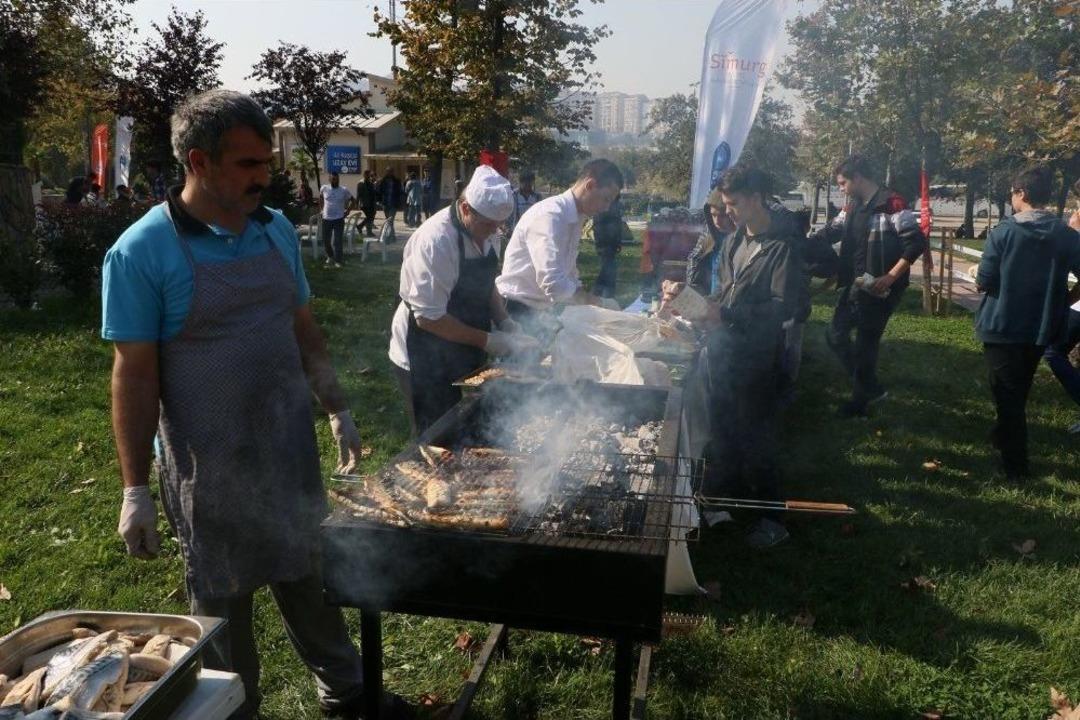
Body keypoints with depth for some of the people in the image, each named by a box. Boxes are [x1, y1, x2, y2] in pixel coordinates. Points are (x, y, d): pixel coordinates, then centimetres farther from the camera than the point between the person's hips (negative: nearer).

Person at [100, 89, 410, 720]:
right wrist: (136, 490, -12)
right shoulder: (142, 252, -15)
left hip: (291, 450, 5)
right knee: (224, 599, 13)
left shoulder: (277, 230, 2)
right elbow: (135, 376, -13)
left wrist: (339, 411, 10)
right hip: (210, 469, -5)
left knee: (309, 576, 20)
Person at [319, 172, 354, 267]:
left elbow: (352, 200, 8)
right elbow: (320, 197, 20)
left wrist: (348, 210, 0)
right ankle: (330, 256, 35)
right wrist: (322, 208, 13)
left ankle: (338, 260, 5)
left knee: (337, 241, -5)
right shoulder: (324, 188, -1)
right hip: (326, 219, 3)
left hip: (339, 219, -3)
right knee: (326, 240, 11)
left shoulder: (344, 190, -5)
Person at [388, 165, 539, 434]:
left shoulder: (486, 234, -1)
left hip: (464, 352, 8)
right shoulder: (435, 241, -27)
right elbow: (428, 317, -26)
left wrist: (505, 323, -2)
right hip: (426, 361, -8)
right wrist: (486, 341, -23)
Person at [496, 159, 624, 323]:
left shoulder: (575, 218, 7)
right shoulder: (550, 215, -23)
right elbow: (553, 284, -32)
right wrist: (598, 303, -22)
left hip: (540, 310, 9)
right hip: (519, 310, -9)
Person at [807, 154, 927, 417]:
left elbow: (917, 243, -20)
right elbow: (830, 233, 16)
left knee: (865, 344, 0)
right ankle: (871, 388, 25)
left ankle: (860, 402, 17)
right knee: (836, 334, 12)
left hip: (879, 289, -9)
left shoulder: (891, 203, -17)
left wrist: (890, 277, -22)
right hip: (855, 285, 9)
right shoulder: (853, 206, 10)